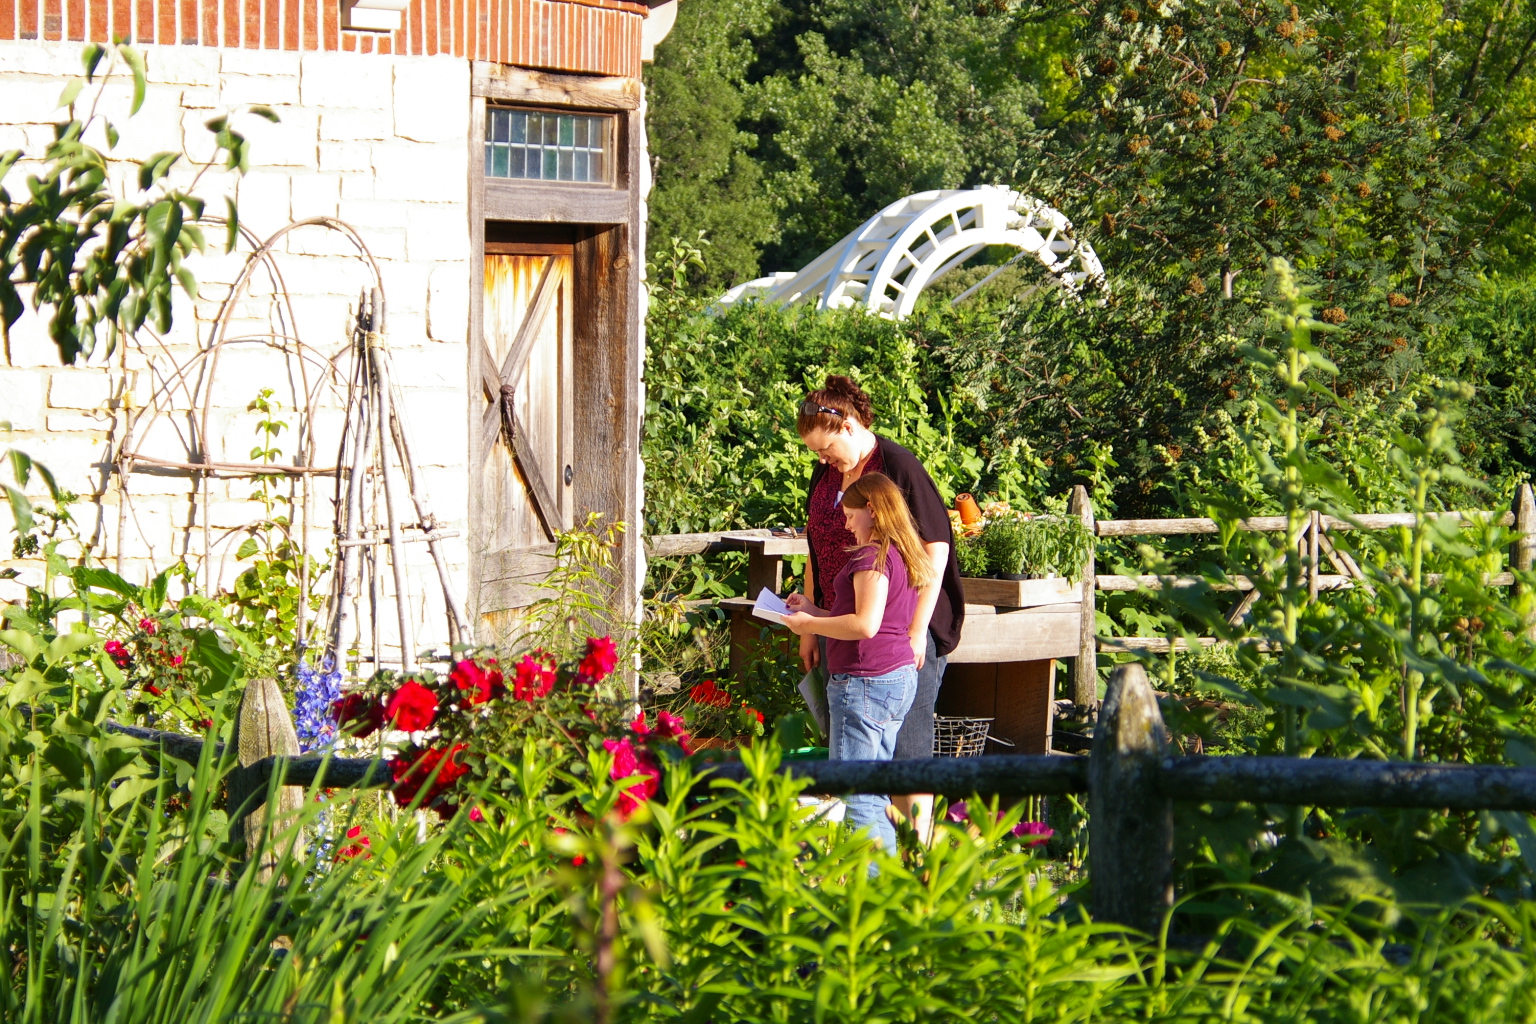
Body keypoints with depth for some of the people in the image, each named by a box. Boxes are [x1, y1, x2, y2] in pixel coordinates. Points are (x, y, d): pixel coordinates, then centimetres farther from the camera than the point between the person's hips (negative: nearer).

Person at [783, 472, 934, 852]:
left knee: (853, 794, -9)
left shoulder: (872, 556, -14)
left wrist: (810, 625, -11)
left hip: (866, 679, -10)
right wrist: (815, 610, 21)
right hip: (900, 676, 10)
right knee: (875, 790, 14)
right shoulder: (903, 556, 17)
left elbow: (865, 625, -23)